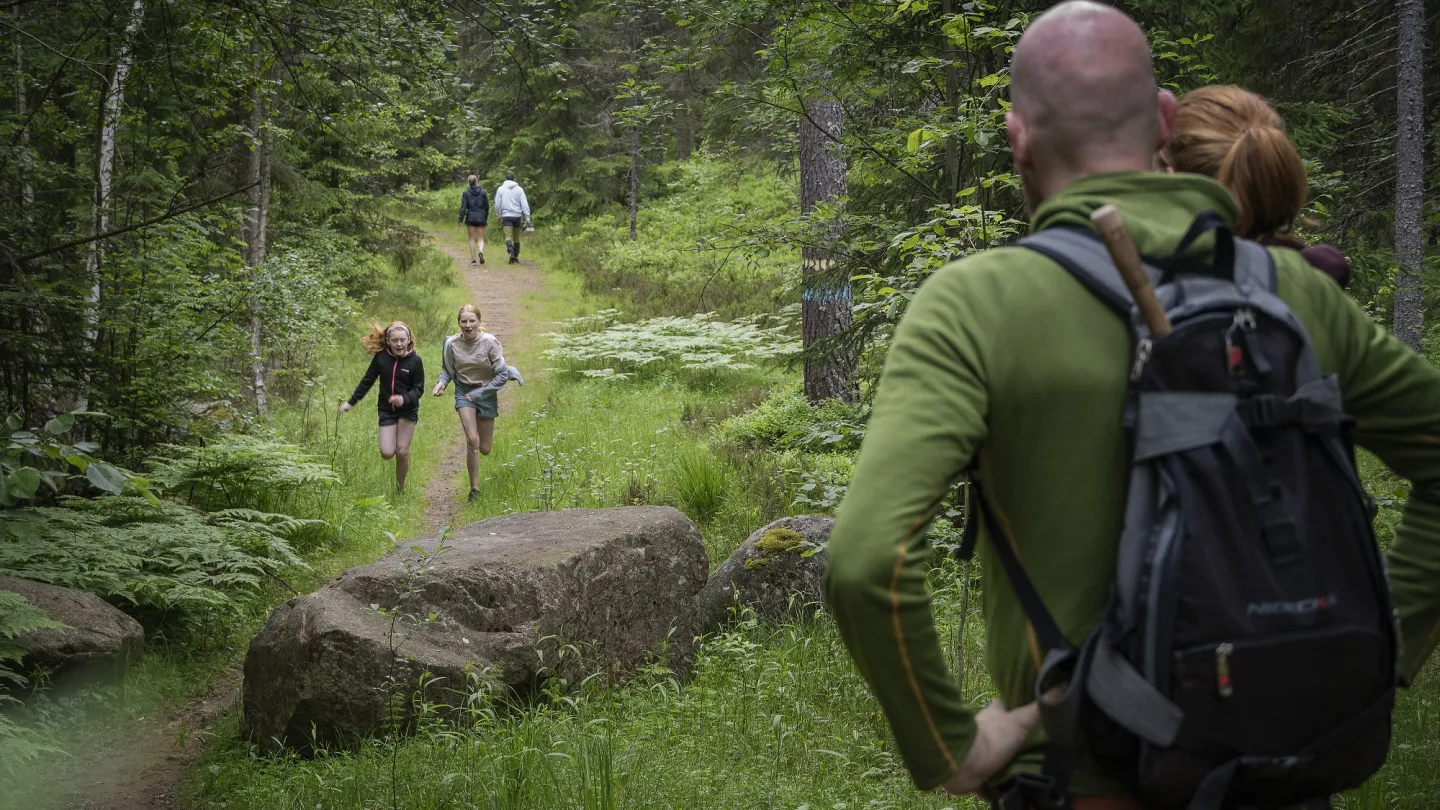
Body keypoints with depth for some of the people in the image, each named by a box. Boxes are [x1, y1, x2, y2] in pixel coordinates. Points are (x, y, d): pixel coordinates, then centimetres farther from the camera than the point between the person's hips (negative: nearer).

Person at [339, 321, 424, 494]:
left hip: (408, 410, -2)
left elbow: (419, 389, -8)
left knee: (402, 452, -5)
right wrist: (351, 402, 6)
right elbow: (367, 381, 4)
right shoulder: (381, 358, -7)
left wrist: (404, 399, -28)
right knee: (387, 453, -9)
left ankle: (400, 489, 14)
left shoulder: (415, 361, -12)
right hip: (387, 410, 2)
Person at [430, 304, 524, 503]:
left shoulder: (490, 342, -19)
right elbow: (447, 370, 4)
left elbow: (502, 375, -14)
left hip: (486, 393, 0)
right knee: (472, 440, -17)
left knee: (484, 449, 6)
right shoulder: (452, 344, -13)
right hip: (464, 391, 0)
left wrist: (478, 394, -15)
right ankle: (474, 489, -3)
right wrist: (441, 383, -18)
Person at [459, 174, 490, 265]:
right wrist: (486, 217, 18)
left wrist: (461, 220, -6)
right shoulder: (482, 192, 0)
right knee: (481, 238, 5)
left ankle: (473, 259, 6)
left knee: (472, 239, 8)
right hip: (481, 217, 0)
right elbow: (487, 206, 4)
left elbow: (463, 207, -8)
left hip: (470, 217, 0)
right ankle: (481, 252, -25)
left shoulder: (466, 193, -3)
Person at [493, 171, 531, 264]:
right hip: (517, 216, 1)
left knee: (508, 237, -7)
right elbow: (524, 204, -4)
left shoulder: (501, 189, 1)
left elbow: (497, 205, 4)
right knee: (516, 237, 14)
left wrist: (499, 215, 20)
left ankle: (511, 253, -30)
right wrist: (527, 218, -2)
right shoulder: (519, 189, 0)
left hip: (506, 216, -1)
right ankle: (516, 256, 20)